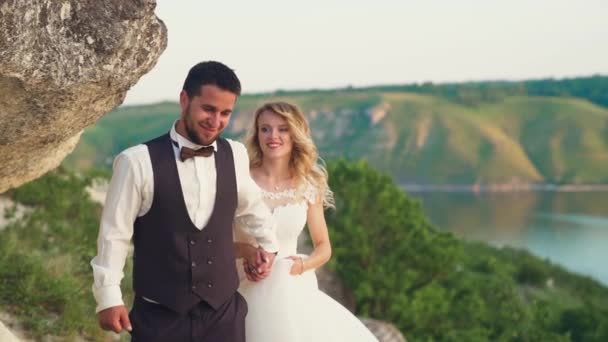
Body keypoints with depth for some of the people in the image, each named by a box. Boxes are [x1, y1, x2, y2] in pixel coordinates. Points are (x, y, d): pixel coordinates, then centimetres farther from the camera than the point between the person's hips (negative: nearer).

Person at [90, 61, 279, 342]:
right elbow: (114, 233, -6)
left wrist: (268, 244, 32)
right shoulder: (138, 162, -11)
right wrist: (109, 298, -6)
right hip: (159, 318, -4)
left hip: (225, 313, 4)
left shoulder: (235, 156, 2)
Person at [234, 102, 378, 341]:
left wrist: (302, 265, -10)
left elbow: (324, 248, 10)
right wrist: (244, 250, -22)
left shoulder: (309, 186, 1)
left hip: (294, 293, 2)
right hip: (250, 294, -2)